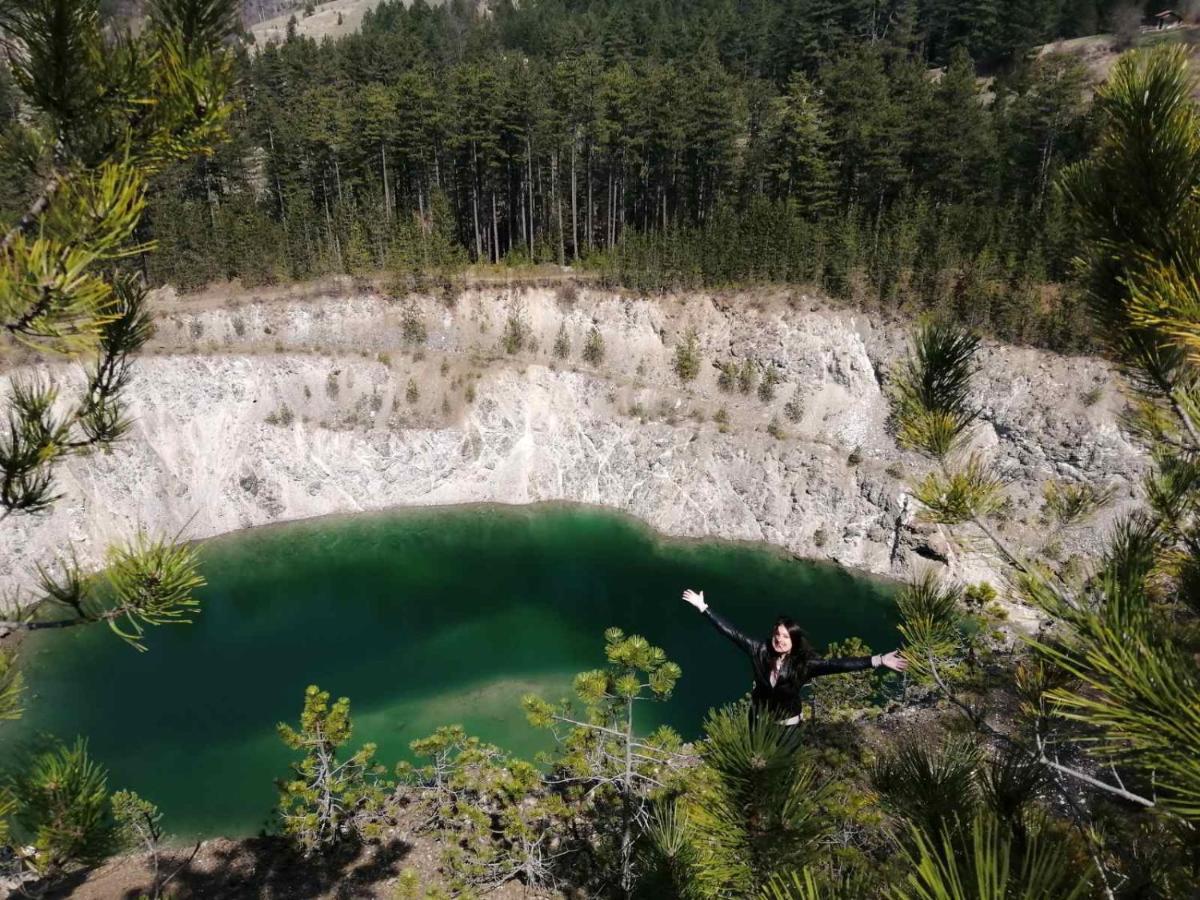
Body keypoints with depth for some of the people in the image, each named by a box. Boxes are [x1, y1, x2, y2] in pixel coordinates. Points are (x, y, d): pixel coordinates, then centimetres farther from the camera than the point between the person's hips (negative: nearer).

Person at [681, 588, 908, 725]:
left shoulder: (804, 663, -24)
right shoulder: (760, 651, -21)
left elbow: (839, 665, -32)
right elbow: (731, 632, -19)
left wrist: (878, 660, -41)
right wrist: (703, 607, -21)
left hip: (787, 722, -2)